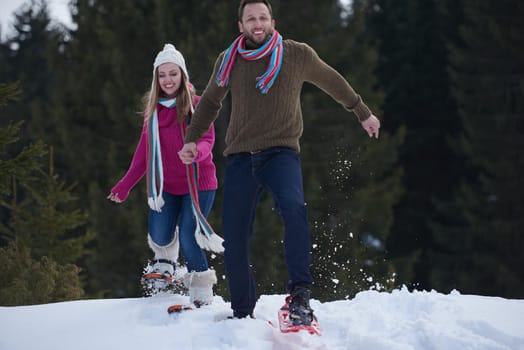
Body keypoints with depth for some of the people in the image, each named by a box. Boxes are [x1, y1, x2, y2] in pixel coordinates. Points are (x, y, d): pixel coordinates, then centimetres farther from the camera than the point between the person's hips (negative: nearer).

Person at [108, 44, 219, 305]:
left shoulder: (197, 104, -6)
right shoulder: (153, 109, 7)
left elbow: (208, 138, -16)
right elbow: (144, 150, 13)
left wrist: (197, 151, -40)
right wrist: (125, 185, 12)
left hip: (197, 184, -4)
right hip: (165, 186, 4)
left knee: (188, 240, -14)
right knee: (160, 237, -9)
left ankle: (202, 291, 8)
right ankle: (165, 261, 28)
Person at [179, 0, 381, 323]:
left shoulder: (297, 55, 2)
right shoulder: (229, 62, 8)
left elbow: (333, 82, 19)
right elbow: (210, 103, 24)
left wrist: (363, 113, 29)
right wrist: (192, 138, 12)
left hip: (281, 152, -3)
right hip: (241, 157, 3)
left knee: (293, 207, -33)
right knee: (234, 240, -2)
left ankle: (301, 295, -31)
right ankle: (243, 314, 16)